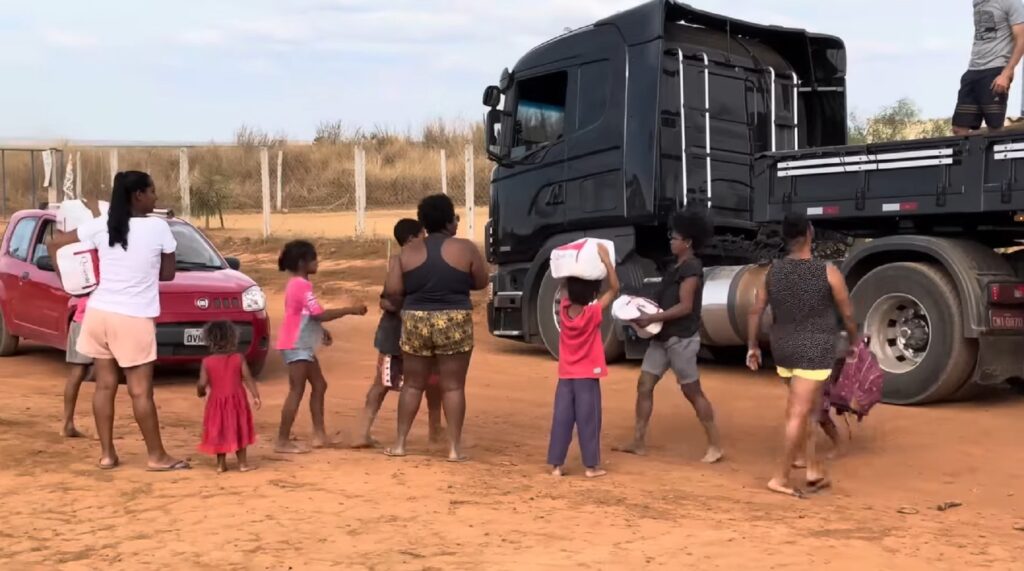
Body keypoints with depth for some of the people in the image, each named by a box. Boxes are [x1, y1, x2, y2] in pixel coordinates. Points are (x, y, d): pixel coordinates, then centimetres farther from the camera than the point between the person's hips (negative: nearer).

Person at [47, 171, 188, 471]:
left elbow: (54, 243, 7)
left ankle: (107, 454, 17)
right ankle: (157, 456, 10)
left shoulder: (100, 225, 0)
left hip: (99, 313, 5)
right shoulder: (158, 227, -10)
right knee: (141, 391, 2)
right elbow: (168, 274, 0)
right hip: (134, 318, -5)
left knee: (105, 386, 12)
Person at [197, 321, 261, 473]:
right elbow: (248, 378, -7)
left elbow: (202, 384, -8)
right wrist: (256, 396, -4)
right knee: (238, 430, 11)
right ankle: (243, 463, 14)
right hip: (236, 400, 0)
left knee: (219, 431, 14)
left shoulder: (207, 362, -6)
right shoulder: (238, 358, -5)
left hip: (216, 401, 0)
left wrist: (201, 393, 13)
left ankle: (221, 464, 15)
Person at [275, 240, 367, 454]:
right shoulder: (302, 286, -18)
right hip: (296, 346, -11)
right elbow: (320, 315, -22)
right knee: (297, 391, -8)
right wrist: (350, 309, -16)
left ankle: (319, 435, 17)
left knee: (319, 386, 13)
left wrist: (321, 331, 14)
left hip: (303, 345, 11)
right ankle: (282, 441, -4)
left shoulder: (297, 284, 13)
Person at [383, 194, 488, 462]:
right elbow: (481, 282, 4)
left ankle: (399, 443, 16)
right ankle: (454, 447, 6)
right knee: (453, 386, 4)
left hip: (415, 322, 3)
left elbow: (391, 291, -2)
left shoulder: (409, 252, 1)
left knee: (413, 384, 13)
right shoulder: (466, 248, -5)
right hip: (454, 323, -2)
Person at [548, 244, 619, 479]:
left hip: (566, 376, 4)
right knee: (588, 420, 2)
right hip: (587, 376, -4)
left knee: (562, 418, 5)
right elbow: (614, 288, -12)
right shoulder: (594, 313, -15)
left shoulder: (564, 309, -4)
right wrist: (606, 260, -14)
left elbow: (565, 289, 16)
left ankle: (556, 464, 7)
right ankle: (591, 465, 7)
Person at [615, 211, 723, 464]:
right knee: (644, 385, 6)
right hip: (664, 337, 9)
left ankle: (715, 446, 7)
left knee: (692, 392, -3)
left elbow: (685, 306, -21)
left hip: (682, 338, -9)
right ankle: (639, 442, 11)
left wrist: (651, 318, -22)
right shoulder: (677, 266, 15)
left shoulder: (691, 268, -14)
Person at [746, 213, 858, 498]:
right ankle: (780, 477, -1)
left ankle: (814, 469, 21)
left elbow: (755, 311, 2)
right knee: (799, 415, -3)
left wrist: (752, 346, 13)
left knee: (805, 409, 20)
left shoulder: (773, 270, 0)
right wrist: (855, 341, 14)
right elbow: (847, 314, -3)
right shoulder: (828, 272, -12)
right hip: (814, 352, -5)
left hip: (783, 349, 6)